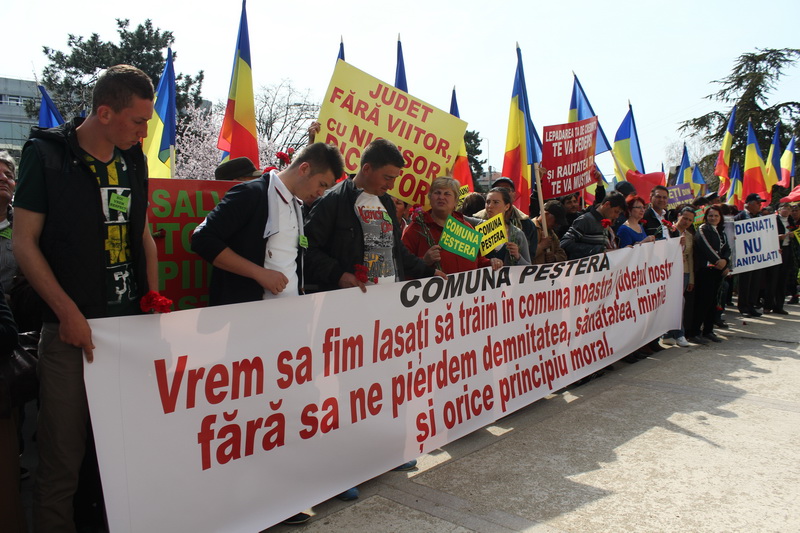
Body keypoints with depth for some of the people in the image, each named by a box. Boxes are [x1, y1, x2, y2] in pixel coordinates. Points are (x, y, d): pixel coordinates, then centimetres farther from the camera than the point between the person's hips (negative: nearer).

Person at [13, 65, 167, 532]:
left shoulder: (134, 160, 10)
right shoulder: (46, 154, -4)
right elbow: (25, 243, -6)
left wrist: (154, 296, 7)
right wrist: (68, 313, -13)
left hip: (134, 323, 5)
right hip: (73, 328, -4)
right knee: (63, 457, 1)